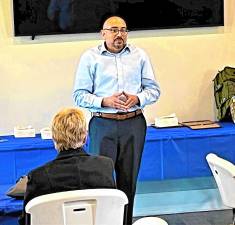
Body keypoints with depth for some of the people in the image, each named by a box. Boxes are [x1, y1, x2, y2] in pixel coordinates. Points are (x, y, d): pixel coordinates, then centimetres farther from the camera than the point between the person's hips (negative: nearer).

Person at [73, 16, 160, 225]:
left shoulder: (140, 55, 9)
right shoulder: (90, 57, 2)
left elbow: (154, 89, 10)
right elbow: (79, 95, 0)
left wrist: (137, 99, -10)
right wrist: (105, 101, -16)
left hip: (134, 123, 3)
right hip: (103, 124, -2)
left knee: (129, 180, 8)